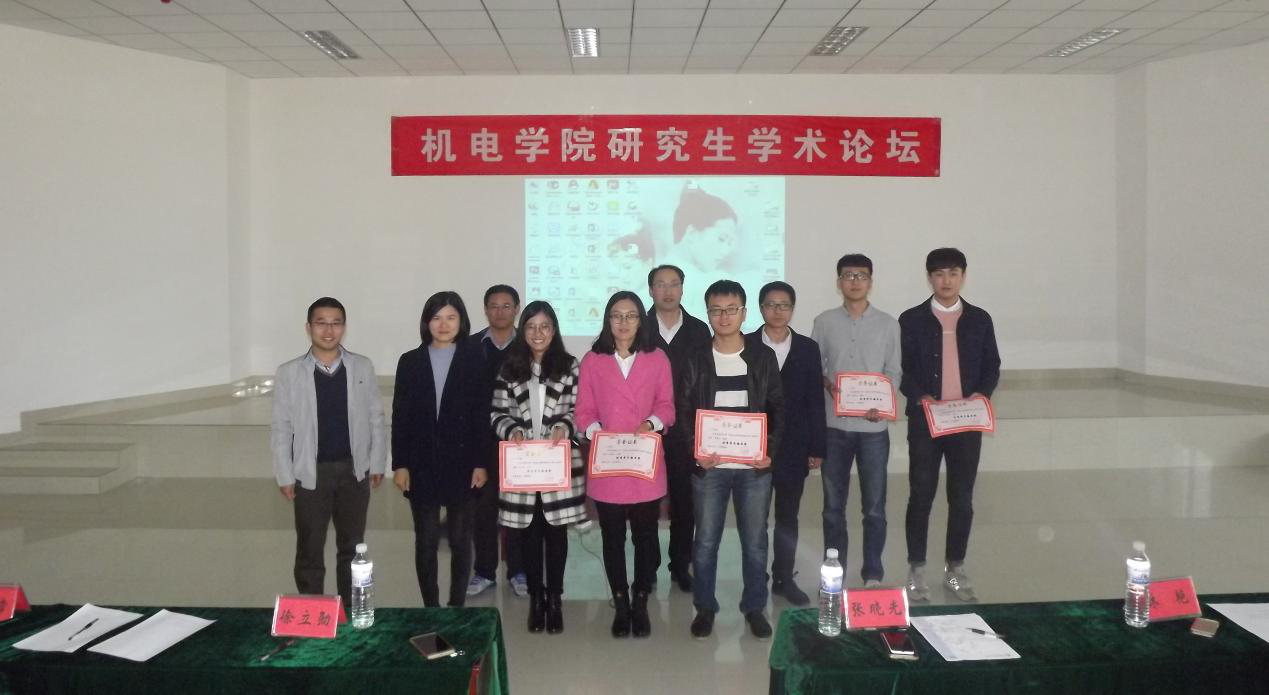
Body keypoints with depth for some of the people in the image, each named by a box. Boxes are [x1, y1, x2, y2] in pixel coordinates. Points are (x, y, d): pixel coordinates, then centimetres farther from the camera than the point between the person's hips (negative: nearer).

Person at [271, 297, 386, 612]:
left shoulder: (363, 367, -1)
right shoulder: (289, 373, -4)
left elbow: (376, 419, 4)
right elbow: (281, 429, -1)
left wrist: (377, 464, 1)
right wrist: (285, 476, -4)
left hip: (354, 470, 1)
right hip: (311, 472, -1)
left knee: (352, 547, 13)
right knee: (309, 551, 8)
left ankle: (351, 611, 27)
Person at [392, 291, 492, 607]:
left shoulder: (475, 361, 0)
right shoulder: (410, 362, 4)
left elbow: (483, 416, -2)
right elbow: (400, 417, 3)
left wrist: (481, 463, -7)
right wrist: (399, 464, -3)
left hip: (462, 464, -1)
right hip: (421, 465, 1)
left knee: (460, 540, 8)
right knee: (426, 541, 6)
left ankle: (457, 606, 20)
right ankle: (430, 609, 18)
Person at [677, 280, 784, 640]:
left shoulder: (764, 357, 3)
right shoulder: (695, 361, 2)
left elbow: (778, 408, 4)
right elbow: (683, 412, 2)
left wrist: (770, 450, -8)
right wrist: (695, 452, -13)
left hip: (754, 466, 0)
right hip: (709, 465, 0)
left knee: (755, 541, 9)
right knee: (705, 541, 7)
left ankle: (754, 607, 24)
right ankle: (705, 607, 22)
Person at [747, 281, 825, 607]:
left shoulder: (808, 348, 4)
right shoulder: (745, 346, -2)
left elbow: (815, 401, 3)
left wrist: (817, 448, 0)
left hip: (793, 447, 2)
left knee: (788, 516, 11)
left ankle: (784, 579, 24)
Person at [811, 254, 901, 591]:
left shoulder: (888, 324, 4)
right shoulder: (824, 322, 4)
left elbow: (894, 372, 4)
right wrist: (827, 384, -14)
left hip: (873, 427, -1)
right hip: (834, 425, 1)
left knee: (874, 507, 4)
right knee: (833, 505, 9)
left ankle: (873, 575, 17)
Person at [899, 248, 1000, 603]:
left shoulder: (980, 319, 8)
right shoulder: (911, 319, 1)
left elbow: (992, 366, 9)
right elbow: (902, 368, -2)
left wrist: (981, 394, -9)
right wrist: (920, 397, -17)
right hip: (925, 421, -2)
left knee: (962, 498, 7)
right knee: (921, 496, 3)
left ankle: (955, 568, 21)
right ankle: (916, 569, 14)